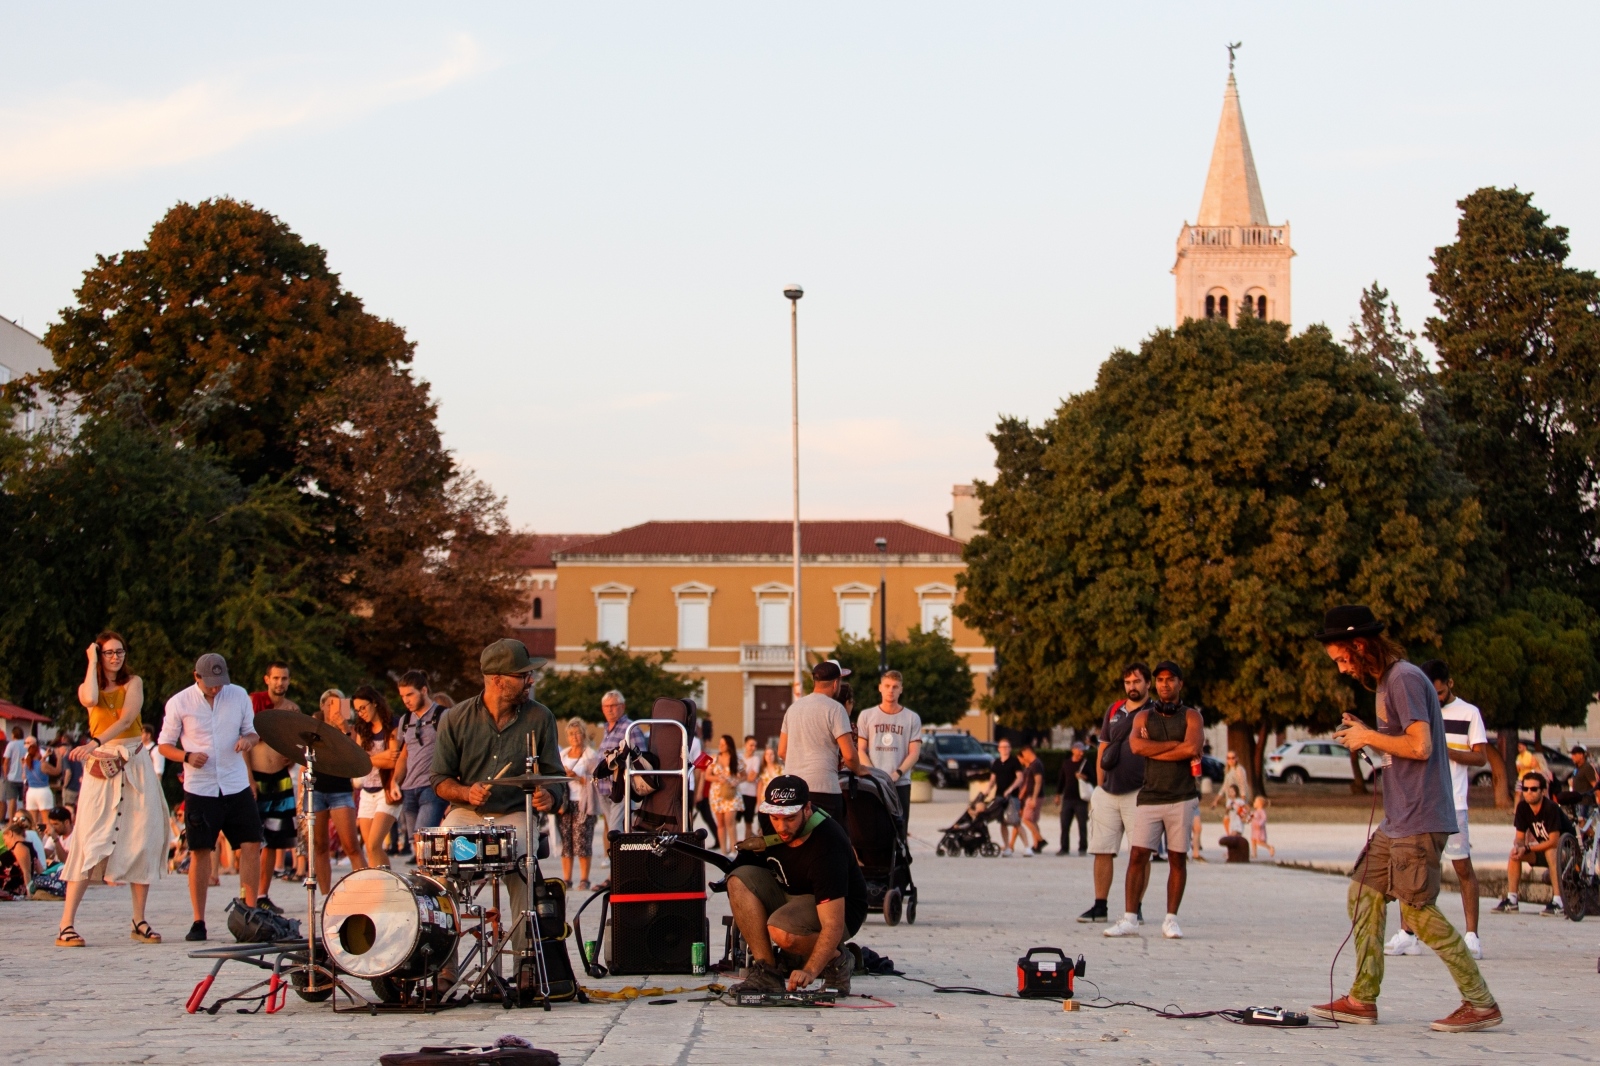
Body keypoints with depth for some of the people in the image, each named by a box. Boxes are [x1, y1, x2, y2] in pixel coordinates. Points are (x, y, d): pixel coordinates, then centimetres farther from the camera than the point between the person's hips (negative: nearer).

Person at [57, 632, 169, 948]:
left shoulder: (133, 683, 6)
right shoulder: (87, 687, 8)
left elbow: (127, 718, -11)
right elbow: (90, 700, -17)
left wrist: (95, 742, -23)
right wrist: (92, 663, -5)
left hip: (135, 766, 1)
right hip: (101, 768, -1)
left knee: (142, 841, -2)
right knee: (89, 842, -9)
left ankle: (139, 921, 6)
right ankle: (66, 924, -11)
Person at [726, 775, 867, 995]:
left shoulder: (827, 845, -33)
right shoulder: (770, 825, -12)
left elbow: (833, 925, -37)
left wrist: (809, 972, -47)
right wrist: (757, 846, -8)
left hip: (838, 909, -7)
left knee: (783, 932, -37)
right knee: (740, 879, -19)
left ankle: (836, 959, -5)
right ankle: (766, 971, -17)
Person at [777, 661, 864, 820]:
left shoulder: (793, 707, 14)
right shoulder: (834, 708, -7)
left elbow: (782, 752, 17)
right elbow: (849, 755, -12)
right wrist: (858, 770, 7)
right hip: (823, 788, -7)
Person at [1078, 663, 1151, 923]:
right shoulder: (1114, 710, 15)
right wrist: (1100, 787, 12)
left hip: (1138, 793, -5)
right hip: (1108, 793, 5)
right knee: (1102, 851, 4)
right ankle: (1100, 906, 10)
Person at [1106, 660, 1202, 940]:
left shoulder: (1191, 716, 6)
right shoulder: (1144, 716, 12)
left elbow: (1192, 748, -14)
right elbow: (1136, 745, -9)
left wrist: (1153, 749, -8)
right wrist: (1175, 744, -9)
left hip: (1182, 799, -1)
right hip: (1149, 798, 1)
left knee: (1177, 859, 2)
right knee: (1138, 856, -7)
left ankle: (1170, 920, 8)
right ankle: (1130, 919, -6)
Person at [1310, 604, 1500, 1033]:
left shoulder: (1404, 679, -13)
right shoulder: (1384, 682, 18)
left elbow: (1420, 746, -21)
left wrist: (1369, 737, -10)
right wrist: (1364, 735, 8)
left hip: (1420, 820, -10)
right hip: (1397, 820, 11)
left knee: (1418, 909, -9)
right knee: (1364, 894, 9)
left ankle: (1480, 1002, -4)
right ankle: (1362, 999, 12)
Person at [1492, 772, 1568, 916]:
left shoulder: (1551, 808, -26)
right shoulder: (1523, 807, -9)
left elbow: (1554, 841, -28)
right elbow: (1520, 838, -4)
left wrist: (1526, 848, -30)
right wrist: (1517, 846, -28)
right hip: (1542, 851, 6)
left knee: (1551, 851, -36)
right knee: (1514, 852, -14)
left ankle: (1558, 902, -36)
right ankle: (1512, 900, -11)